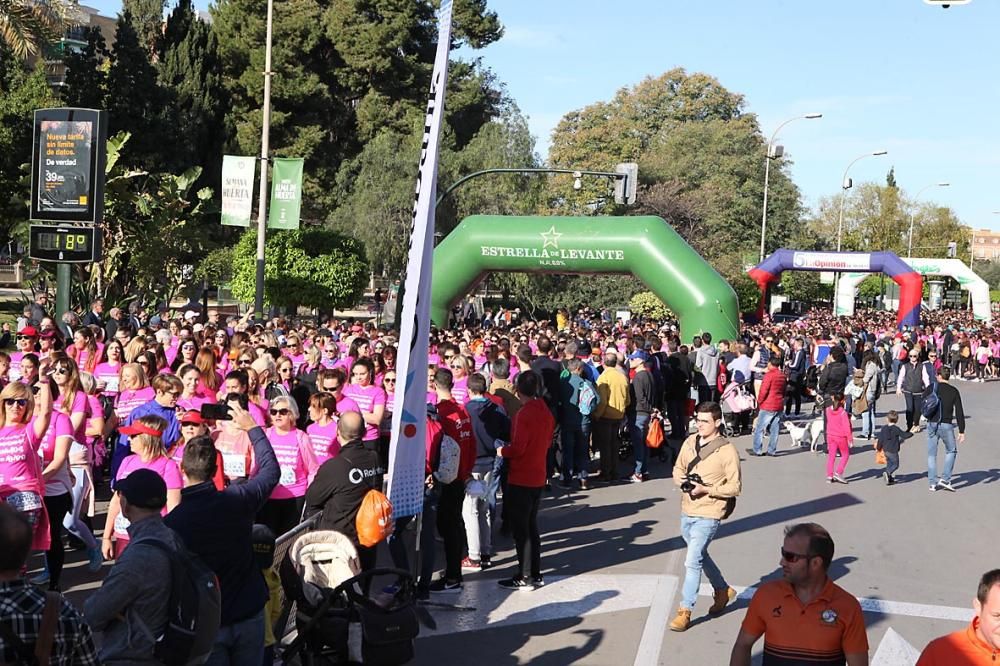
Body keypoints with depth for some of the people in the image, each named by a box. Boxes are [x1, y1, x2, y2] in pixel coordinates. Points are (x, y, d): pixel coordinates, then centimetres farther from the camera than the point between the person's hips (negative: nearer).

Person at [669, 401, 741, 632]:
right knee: (700, 556, 23)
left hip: (708, 515, -7)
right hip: (687, 511, 7)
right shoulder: (689, 442, 4)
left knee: (692, 561, -11)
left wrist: (706, 489, -23)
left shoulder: (727, 451, -14)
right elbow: (678, 468, 16)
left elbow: (735, 487, -12)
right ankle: (723, 591, 44)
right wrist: (681, 479, -8)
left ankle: (685, 611, -3)